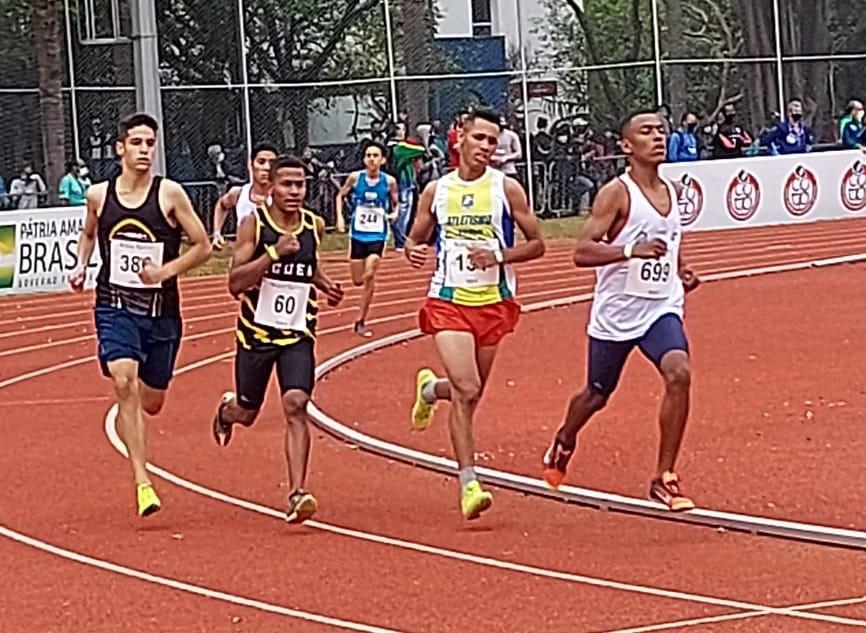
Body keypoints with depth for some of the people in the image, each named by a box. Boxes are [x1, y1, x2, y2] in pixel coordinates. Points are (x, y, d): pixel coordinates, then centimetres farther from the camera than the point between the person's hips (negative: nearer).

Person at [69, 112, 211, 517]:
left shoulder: (169, 194, -7)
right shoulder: (99, 195, 1)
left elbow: (202, 247, -2)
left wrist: (166, 271, -16)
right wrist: (81, 265, 4)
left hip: (161, 310, 0)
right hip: (115, 305, 0)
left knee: (152, 401, 10)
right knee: (124, 383, -23)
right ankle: (142, 482, -21)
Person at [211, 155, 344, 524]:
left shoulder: (314, 226, 2)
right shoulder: (253, 224, -11)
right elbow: (235, 283, -20)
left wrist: (322, 283, 6)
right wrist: (275, 252, -28)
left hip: (298, 334, 1)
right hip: (257, 333, -1)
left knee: (295, 405, -19)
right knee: (246, 413, 14)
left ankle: (297, 494, -22)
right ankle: (226, 410, 53)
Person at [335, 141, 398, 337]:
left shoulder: (389, 181, -6)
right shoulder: (355, 178, -5)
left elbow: (395, 203, 10)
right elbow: (341, 196, 10)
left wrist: (394, 213, -11)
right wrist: (340, 217, -2)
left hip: (377, 235, -1)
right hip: (358, 234, 1)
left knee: (369, 276, -14)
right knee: (358, 280, 4)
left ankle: (361, 321, -4)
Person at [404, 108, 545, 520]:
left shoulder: (506, 189, -2)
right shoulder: (436, 191, 3)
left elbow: (536, 245, 2)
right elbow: (415, 240, 14)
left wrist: (499, 257, -16)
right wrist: (412, 251, -10)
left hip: (493, 303, 1)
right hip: (448, 301, -1)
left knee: (469, 392, 12)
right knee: (467, 390, -16)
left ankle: (431, 389, 49)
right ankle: (469, 483, -11)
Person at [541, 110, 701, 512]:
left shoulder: (671, 192, 7)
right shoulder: (616, 194, -13)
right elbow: (581, 252, -21)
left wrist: (681, 271, 9)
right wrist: (631, 250, -34)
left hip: (661, 309, 4)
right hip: (616, 313, -4)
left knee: (679, 374, -22)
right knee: (597, 394, 14)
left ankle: (665, 478, -15)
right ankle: (564, 442, 50)